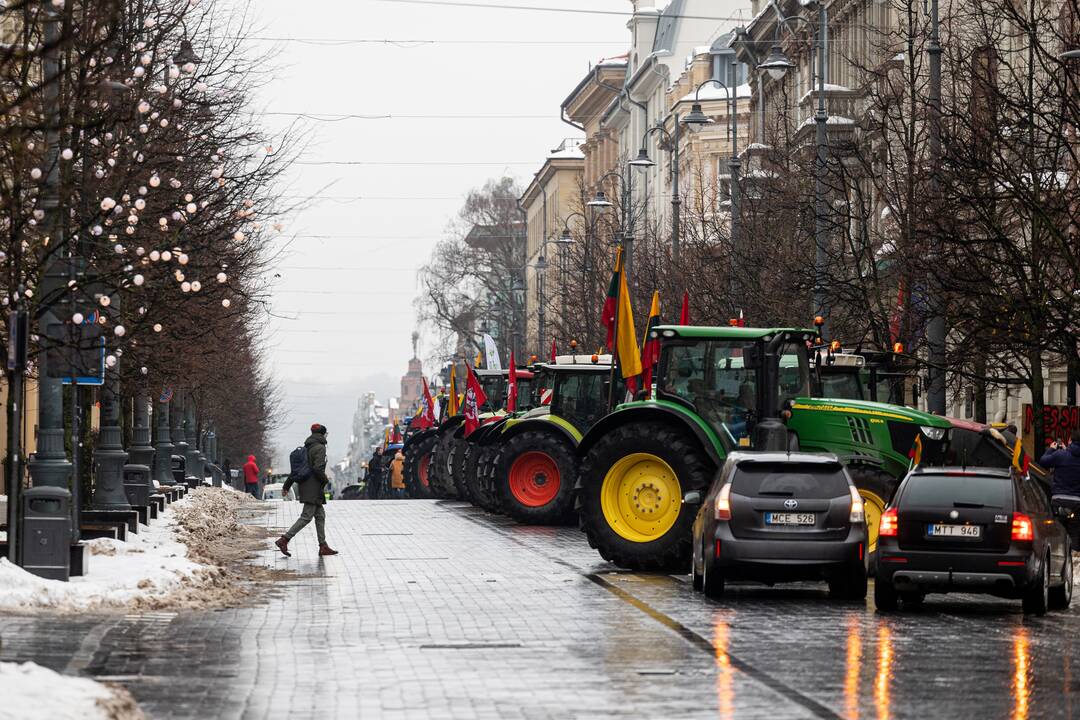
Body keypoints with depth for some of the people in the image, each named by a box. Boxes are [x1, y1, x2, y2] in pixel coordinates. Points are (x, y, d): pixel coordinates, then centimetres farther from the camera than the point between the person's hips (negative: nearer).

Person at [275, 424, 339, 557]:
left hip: (305, 486, 9)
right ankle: (284, 540, -17)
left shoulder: (306, 448, 15)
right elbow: (318, 468, -21)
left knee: (320, 515, 12)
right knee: (306, 516, -10)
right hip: (313, 489, -9)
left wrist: (286, 486, 19)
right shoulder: (320, 448, -10)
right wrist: (326, 481, -4)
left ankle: (323, 546, 12)